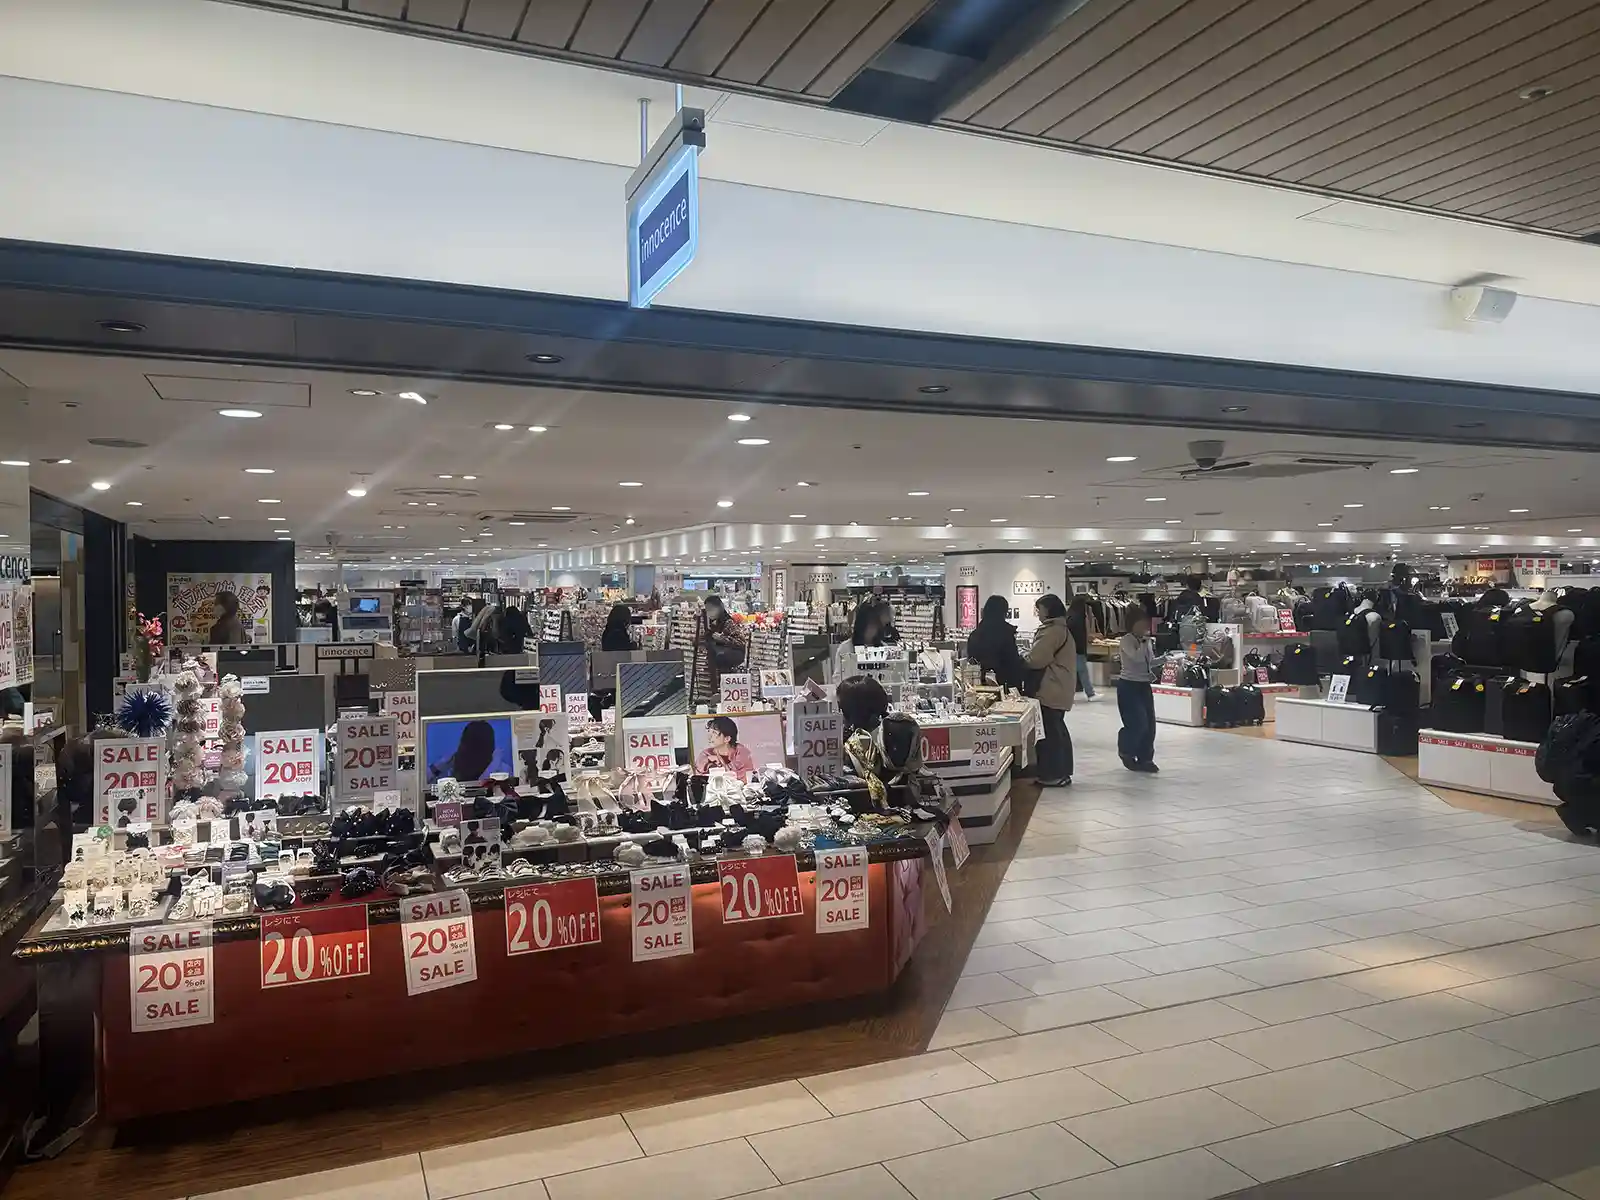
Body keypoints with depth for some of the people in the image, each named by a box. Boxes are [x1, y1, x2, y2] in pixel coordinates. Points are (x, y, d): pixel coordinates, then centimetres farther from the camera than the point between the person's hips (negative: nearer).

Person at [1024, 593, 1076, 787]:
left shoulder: (1052, 631, -17)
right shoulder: (1060, 628, 18)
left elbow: (1036, 659, -18)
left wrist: (1020, 660, -1)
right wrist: (1029, 655, 8)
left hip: (1052, 690, -11)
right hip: (1058, 689, 11)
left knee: (1050, 731, -6)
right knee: (1057, 729, 15)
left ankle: (1053, 775, -3)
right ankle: (1061, 772, 21)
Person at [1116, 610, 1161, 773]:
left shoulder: (1147, 641, 9)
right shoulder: (1126, 640, -13)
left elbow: (1150, 662, 18)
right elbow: (1137, 657, -30)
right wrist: (1146, 640, -26)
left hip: (1144, 686, 8)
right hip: (1129, 686, -7)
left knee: (1149, 724, 6)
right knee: (1138, 723, -11)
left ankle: (1145, 759, 16)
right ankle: (1126, 750, 16)